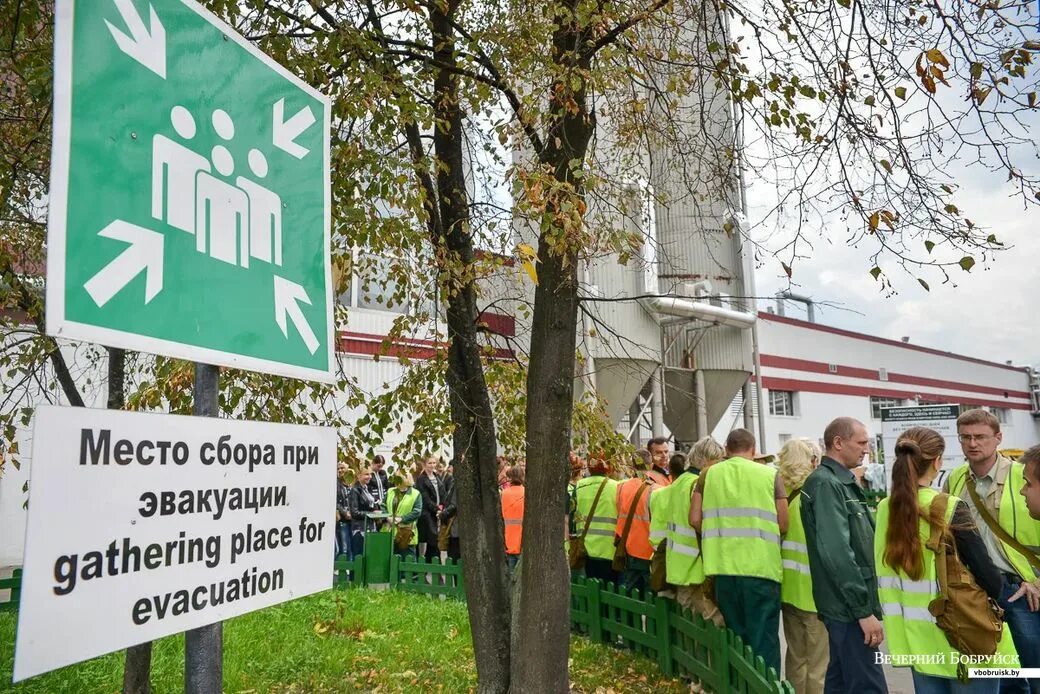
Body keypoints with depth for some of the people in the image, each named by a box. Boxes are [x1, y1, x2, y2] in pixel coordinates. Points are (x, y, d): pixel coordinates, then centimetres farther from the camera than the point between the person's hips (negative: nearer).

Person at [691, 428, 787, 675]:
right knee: (763, 638, 5)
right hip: (761, 566, -2)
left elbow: (695, 519, 1)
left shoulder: (709, 474, 5)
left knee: (734, 636, 16)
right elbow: (783, 525, -1)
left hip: (723, 565, 3)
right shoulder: (770, 475, 0)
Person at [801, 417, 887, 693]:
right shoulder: (825, 483, -16)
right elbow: (836, 553, -23)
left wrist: (866, 603, 17)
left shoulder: (843, 482, 15)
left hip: (848, 605, 10)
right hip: (848, 606, -10)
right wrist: (864, 610, -21)